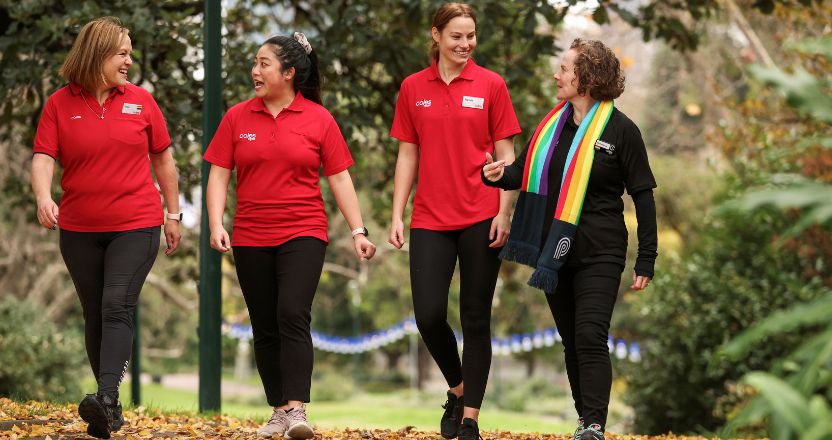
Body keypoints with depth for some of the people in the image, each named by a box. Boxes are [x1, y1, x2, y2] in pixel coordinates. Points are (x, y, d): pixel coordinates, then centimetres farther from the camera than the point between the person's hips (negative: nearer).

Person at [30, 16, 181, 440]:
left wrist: (173, 214, 13)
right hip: (79, 230, 2)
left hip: (136, 225, -2)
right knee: (94, 315, 7)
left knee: (117, 306, -17)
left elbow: (163, 160, 12)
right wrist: (44, 198, -26)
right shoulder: (59, 104, 1)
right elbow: (43, 158, -7)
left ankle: (107, 397, -29)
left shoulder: (140, 100, 4)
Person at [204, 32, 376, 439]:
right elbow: (219, 175, 4)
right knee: (265, 327, 7)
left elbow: (339, 179, 2)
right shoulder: (237, 117, 4)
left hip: (303, 234, -3)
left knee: (293, 316, -18)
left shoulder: (318, 119, 0)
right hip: (250, 238, 3)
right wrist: (216, 224, -8)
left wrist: (358, 230, -4)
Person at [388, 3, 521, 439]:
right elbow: (407, 155, 9)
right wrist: (397, 215, 4)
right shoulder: (413, 88, 7)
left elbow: (505, 154, 1)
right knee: (429, 316, -5)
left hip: (480, 218, -2)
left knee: (476, 319, 2)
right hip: (430, 219, 2)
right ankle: (457, 388, 23)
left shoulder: (490, 85, 1)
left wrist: (504, 214, -7)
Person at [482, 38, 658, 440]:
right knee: (571, 341, 11)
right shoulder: (552, 124, 9)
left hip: (599, 254, -6)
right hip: (556, 252, 6)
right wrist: (500, 174, -10)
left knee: (590, 337, -16)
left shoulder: (620, 129, -7)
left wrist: (646, 261, -7)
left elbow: (643, 196, -4)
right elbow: (525, 171, 15)